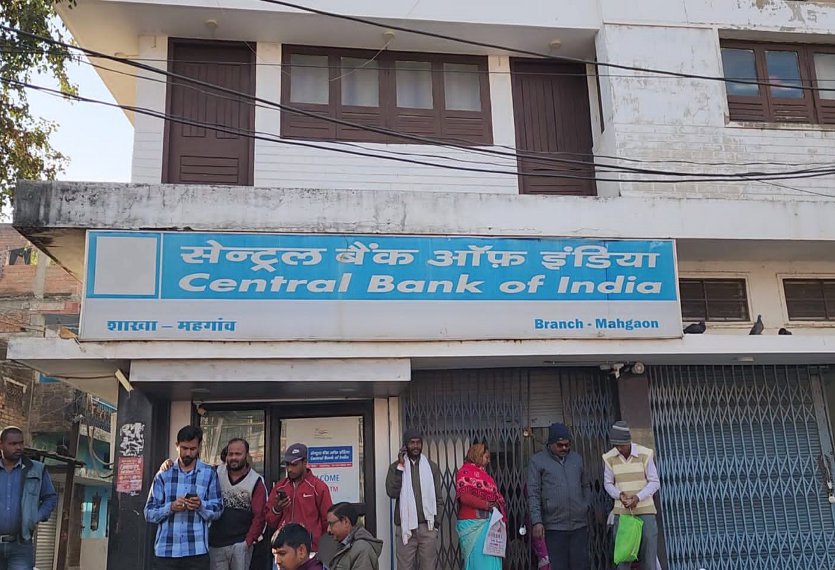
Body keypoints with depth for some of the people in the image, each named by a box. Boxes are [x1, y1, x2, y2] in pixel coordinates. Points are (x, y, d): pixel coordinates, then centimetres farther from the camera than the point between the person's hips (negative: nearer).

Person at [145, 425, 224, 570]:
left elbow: (217, 510, 4)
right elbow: (149, 513, 4)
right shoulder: (163, 475, 7)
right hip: (164, 551, 1)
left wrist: (201, 505, -15)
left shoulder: (209, 473, 4)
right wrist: (170, 507, -13)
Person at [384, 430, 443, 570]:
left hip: (427, 527, 1)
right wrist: (400, 466, -10)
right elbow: (392, 492, -9)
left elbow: (438, 497, 10)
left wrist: (437, 522, 4)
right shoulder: (396, 467, 5)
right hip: (405, 527, -1)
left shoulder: (432, 466, 9)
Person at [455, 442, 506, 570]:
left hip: (488, 523, 8)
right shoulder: (465, 471, -3)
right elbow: (464, 497, -16)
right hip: (473, 523, -8)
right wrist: (486, 505, -16)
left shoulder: (483, 473, 22)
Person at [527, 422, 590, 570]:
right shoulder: (537, 461, 0)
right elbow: (533, 494, -4)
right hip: (554, 526, -3)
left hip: (579, 525, 3)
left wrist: (587, 508, 11)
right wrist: (537, 521, -11)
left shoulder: (576, 458, 13)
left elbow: (586, 486, 20)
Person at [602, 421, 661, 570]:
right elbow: (608, 484, 4)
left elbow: (655, 483, -7)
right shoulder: (609, 458, -6)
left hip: (645, 510, -1)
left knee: (648, 556, -2)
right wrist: (620, 495, -17)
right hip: (622, 512, 1)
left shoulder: (645, 454, -12)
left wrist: (638, 498, -23)